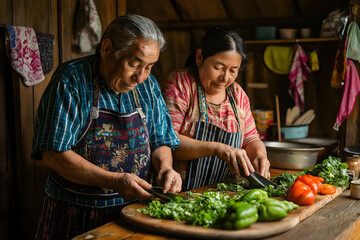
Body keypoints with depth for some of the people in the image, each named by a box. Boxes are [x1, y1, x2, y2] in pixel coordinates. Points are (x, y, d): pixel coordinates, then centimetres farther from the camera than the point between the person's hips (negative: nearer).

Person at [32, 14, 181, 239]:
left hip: (133, 210, 5)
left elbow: (161, 142, 8)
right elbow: (53, 155, -19)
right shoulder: (71, 80, -15)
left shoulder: (148, 85, 1)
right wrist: (115, 181, -26)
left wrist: (165, 167, -14)